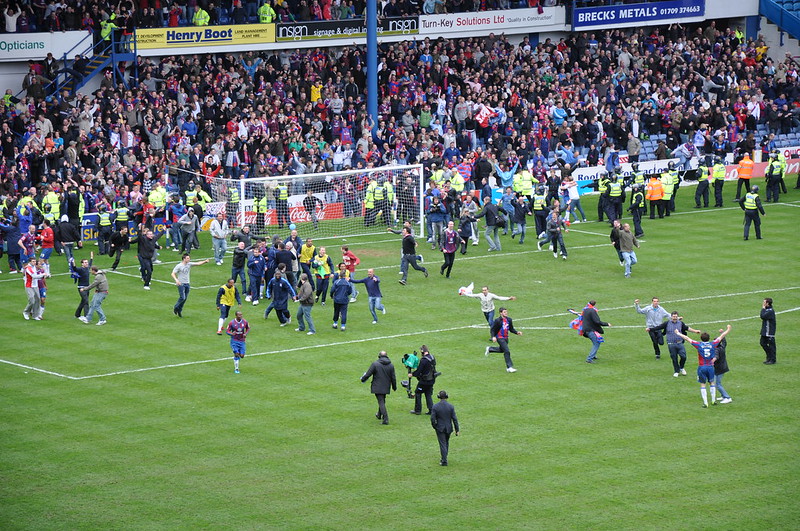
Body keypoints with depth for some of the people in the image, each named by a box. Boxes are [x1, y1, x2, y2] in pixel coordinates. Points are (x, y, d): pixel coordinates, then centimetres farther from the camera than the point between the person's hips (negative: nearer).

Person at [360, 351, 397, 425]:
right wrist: (394, 387, 18)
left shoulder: (375, 364, -12)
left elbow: (368, 374, -11)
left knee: (381, 402, -4)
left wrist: (363, 379, 8)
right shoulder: (391, 365, 0)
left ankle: (385, 419, -14)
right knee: (382, 401, 24)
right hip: (386, 387, 5)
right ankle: (379, 415, 42)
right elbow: (393, 378, 4)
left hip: (377, 387, -5)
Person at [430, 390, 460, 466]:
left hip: (440, 428, -2)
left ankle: (444, 461, -2)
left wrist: (434, 426, 7)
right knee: (446, 443, 20)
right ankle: (444, 459, 32)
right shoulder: (450, 406, -9)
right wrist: (457, 429, -1)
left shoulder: (435, 406, -13)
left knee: (442, 444, 2)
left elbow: (432, 418, -12)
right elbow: (454, 419, -8)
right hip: (448, 428, 2)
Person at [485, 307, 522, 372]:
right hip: (500, 338, -8)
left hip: (506, 338, 8)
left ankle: (489, 349, 51)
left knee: (501, 350, 26)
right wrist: (493, 337, -24)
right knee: (507, 352, -14)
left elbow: (511, 329, 13)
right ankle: (509, 367, -9)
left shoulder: (509, 320, 3)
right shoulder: (497, 321, -15)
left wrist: (517, 332, -4)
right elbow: (493, 329, -9)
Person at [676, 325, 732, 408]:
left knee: (703, 385, 5)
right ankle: (713, 400, 19)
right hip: (710, 367, 2)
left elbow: (687, 338, 0)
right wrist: (728, 330, 26)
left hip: (702, 367, -2)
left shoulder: (699, 345, -8)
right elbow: (721, 336, 11)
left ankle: (705, 402, 3)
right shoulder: (712, 344, -3)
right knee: (712, 383, 17)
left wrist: (679, 334, 13)